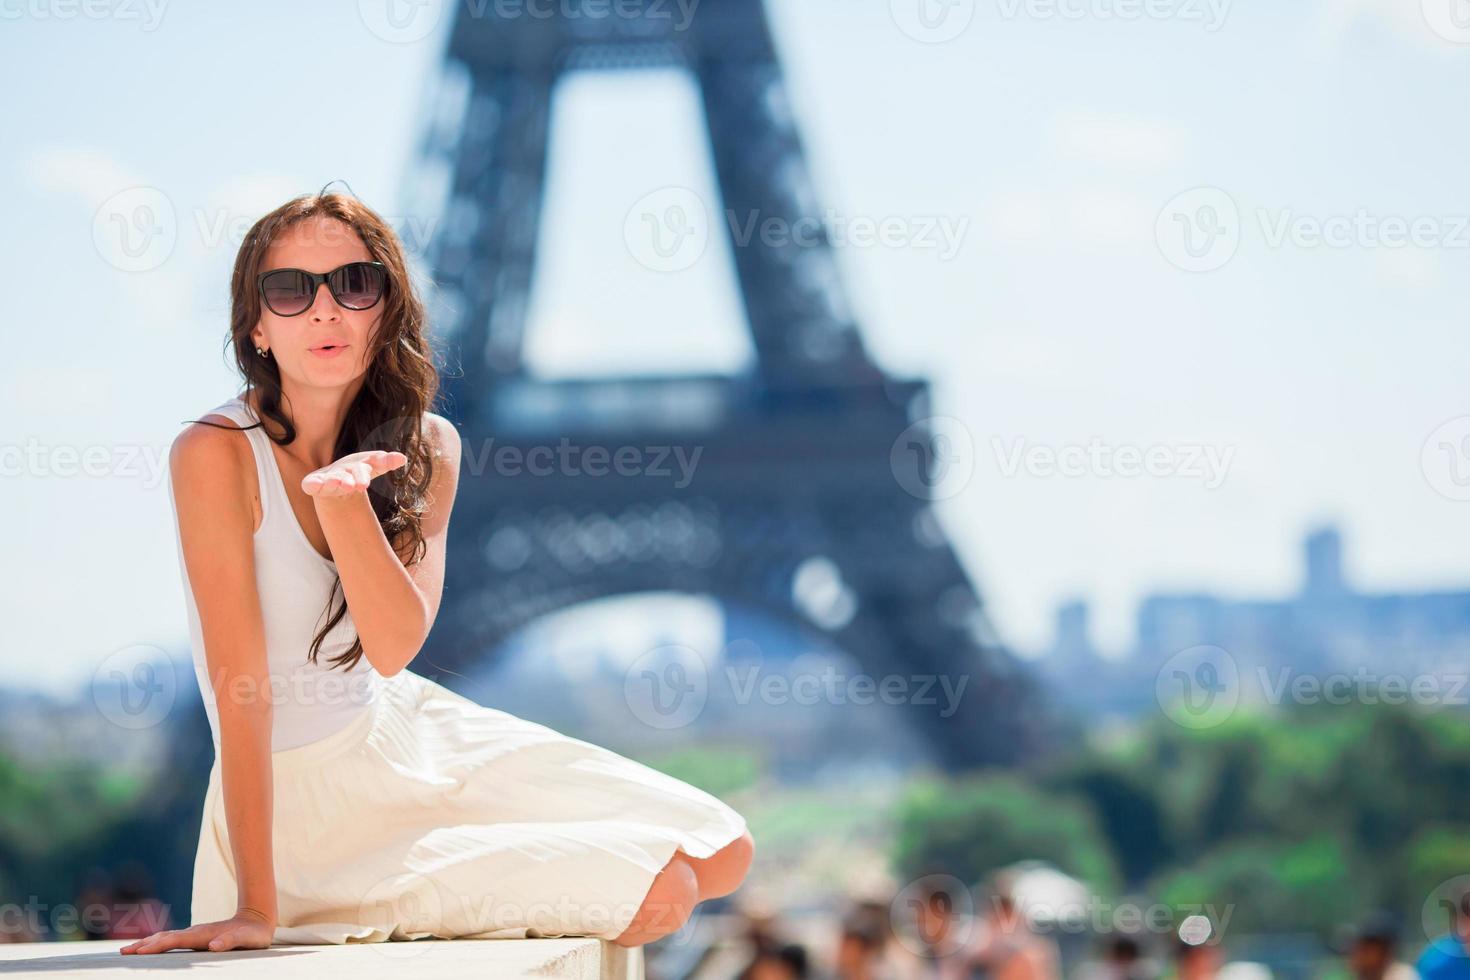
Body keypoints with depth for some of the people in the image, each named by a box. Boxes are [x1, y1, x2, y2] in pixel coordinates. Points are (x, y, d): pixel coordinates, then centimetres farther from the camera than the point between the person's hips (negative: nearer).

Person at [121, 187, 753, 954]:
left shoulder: (426, 448, -3)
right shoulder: (219, 453, -20)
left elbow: (394, 647, -18)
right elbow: (240, 691, -23)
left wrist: (341, 496, -35)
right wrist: (256, 911, -24)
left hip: (410, 735, 6)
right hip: (301, 801, -6)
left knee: (720, 854, 3)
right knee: (658, 894, -15)